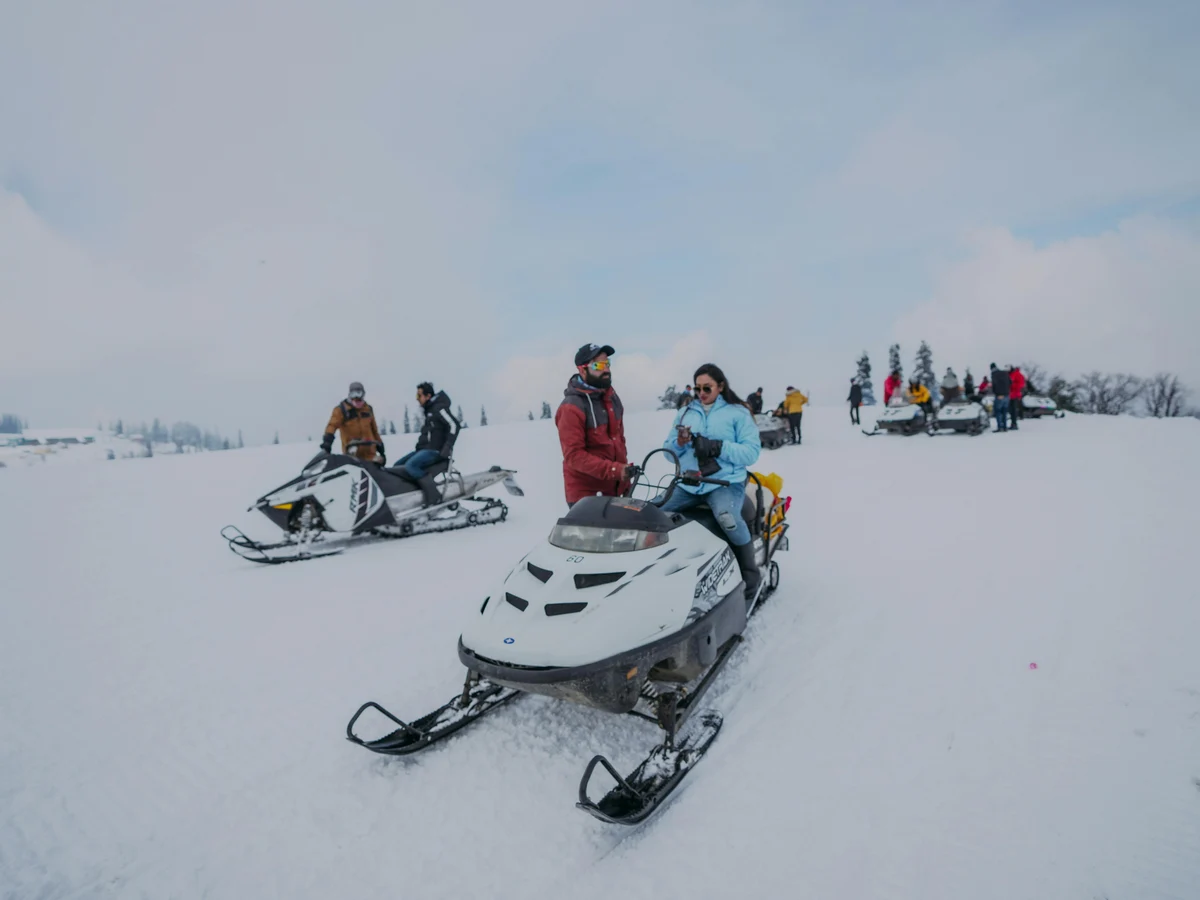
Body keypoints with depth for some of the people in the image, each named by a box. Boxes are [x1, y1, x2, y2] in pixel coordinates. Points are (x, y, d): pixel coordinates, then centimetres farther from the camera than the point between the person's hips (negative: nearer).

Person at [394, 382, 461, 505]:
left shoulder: (439, 408, -10)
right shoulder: (429, 410, 20)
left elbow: (455, 425, -20)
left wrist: (447, 449, -24)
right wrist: (419, 446, 19)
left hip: (435, 450, -10)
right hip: (424, 449, 10)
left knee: (410, 466, -30)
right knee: (397, 466, 5)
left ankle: (434, 497, -29)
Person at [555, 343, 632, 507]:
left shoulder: (612, 397, 8)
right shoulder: (572, 407, -17)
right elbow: (574, 455, -21)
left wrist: (624, 472, 13)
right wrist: (614, 469, -27)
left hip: (614, 489, 8)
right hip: (584, 493, -7)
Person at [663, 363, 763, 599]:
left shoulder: (738, 413, 3)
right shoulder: (685, 413, 16)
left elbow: (752, 452, -6)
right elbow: (669, 451, 15)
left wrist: (717, 447, -19)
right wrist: (679, 443, -8)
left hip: (726, 482, -5)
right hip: (687, 484, 5)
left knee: (728, 519, -36)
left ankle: (751, 576, -13)